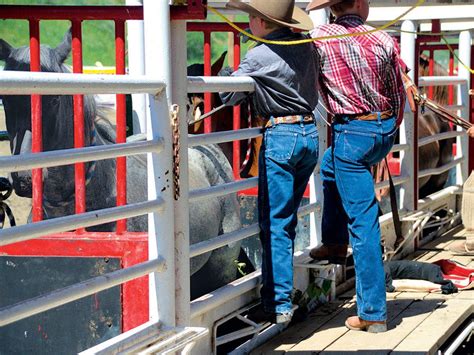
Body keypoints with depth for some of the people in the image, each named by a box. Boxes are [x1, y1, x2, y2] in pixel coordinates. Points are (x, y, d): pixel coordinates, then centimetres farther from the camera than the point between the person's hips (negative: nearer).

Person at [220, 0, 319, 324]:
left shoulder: (258, 57, -13)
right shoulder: (307, 47, 5)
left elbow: (228, 96, -2)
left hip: (280, 136, -7)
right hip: (311, 132, 7)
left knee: (274, 224, -3)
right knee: (287, 219, 16)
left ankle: (279, 304, -4)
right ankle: (280, 290, 22)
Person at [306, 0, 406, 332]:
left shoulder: (319, 38, -10)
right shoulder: (385, 40, 0)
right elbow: (399, 95, 9)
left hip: (352, 132, -5)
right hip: (385, 130, 5)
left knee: (363, 222, -3)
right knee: (331, 164, 33)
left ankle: (373, 313, 0)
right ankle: (335, 243, 38)